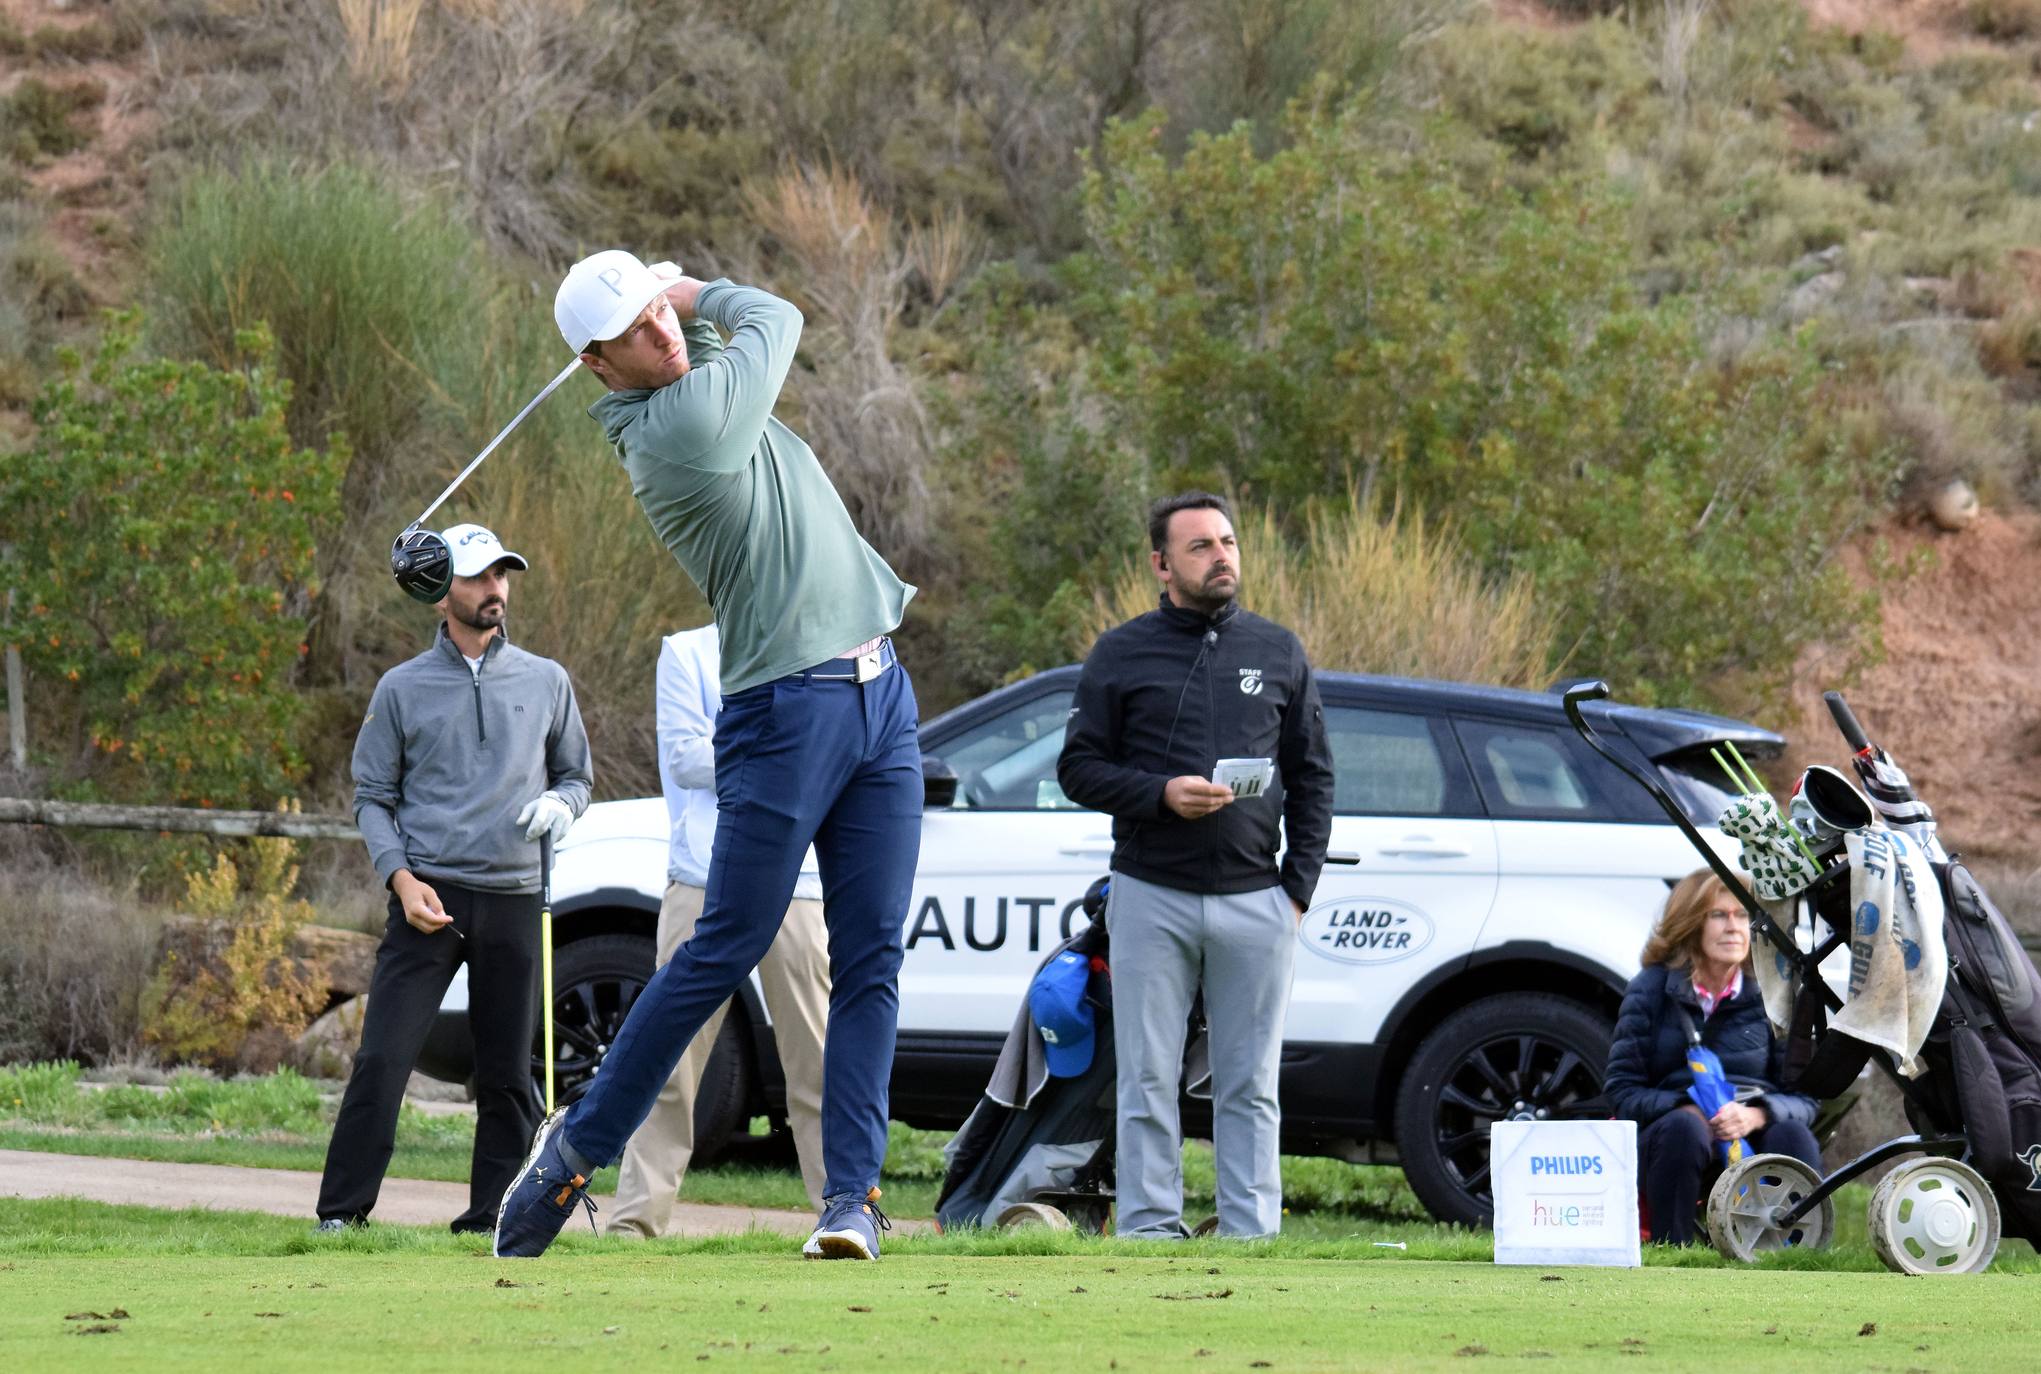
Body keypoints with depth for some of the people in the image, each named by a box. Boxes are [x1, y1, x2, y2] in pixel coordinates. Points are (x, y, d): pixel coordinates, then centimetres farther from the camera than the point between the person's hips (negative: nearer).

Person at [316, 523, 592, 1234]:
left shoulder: (546, 682, 12)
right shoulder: (403, 688, 7)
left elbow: (577, 775, 20)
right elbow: (372, 796, 8)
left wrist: (561, 804, -4)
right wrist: (402, 878, -7)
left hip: (513, 900, 2)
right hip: (429, 897, -2)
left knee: (507, 1074, 2)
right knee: (382, 1059, -11)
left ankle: (491, 1217, 8)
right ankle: (341, 1211, -9)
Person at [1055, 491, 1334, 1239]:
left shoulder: (1278, 652, 12)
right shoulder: (1122, 653, 6)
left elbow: (1312, 780, 14)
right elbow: (1079, 767, 5)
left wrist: (1298, 888, 5)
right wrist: (1161, 794, -12)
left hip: (1255, 900, 1)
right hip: (1151, 897, -1)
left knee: (1250, 1087, 2)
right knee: (1148, 1083, -2)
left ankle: (1252, 1234, 4)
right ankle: (1149, 1231, 1)